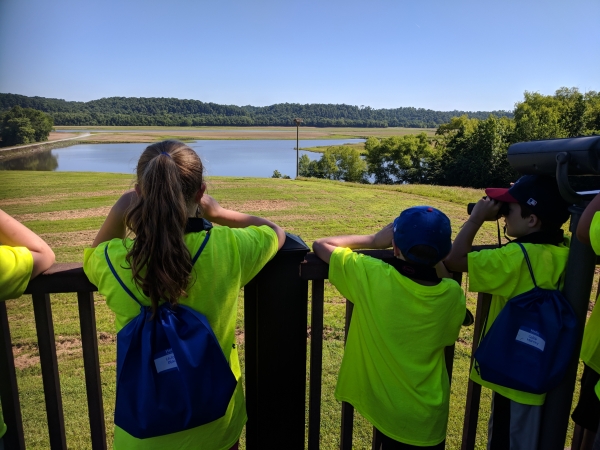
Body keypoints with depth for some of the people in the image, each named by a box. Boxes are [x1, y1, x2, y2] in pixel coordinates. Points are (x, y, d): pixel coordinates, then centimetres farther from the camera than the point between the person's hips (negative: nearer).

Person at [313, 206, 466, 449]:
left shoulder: (371, 276, -25)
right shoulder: (453, 295, -17)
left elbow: (320, 245, -11)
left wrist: (374, 240, -5)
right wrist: (437, 262, 0)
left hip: (387, 412, -1)